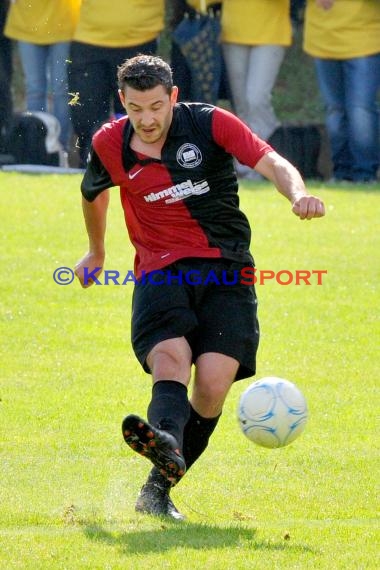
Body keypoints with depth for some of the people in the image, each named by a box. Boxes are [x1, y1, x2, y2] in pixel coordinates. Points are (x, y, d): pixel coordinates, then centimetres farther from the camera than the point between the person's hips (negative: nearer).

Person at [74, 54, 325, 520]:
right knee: (170, 360, -29)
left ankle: (158, 489, -4)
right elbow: (94, 193, 25)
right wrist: (95, 253, 40)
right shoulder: (110, 144, 3)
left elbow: (271, 163, -15)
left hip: (225, 270, -1)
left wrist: (298, 194, -38)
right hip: (160, 271, 1)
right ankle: (165, 447, -59)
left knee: (213, 384, -17)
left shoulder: (210, 123, -5)